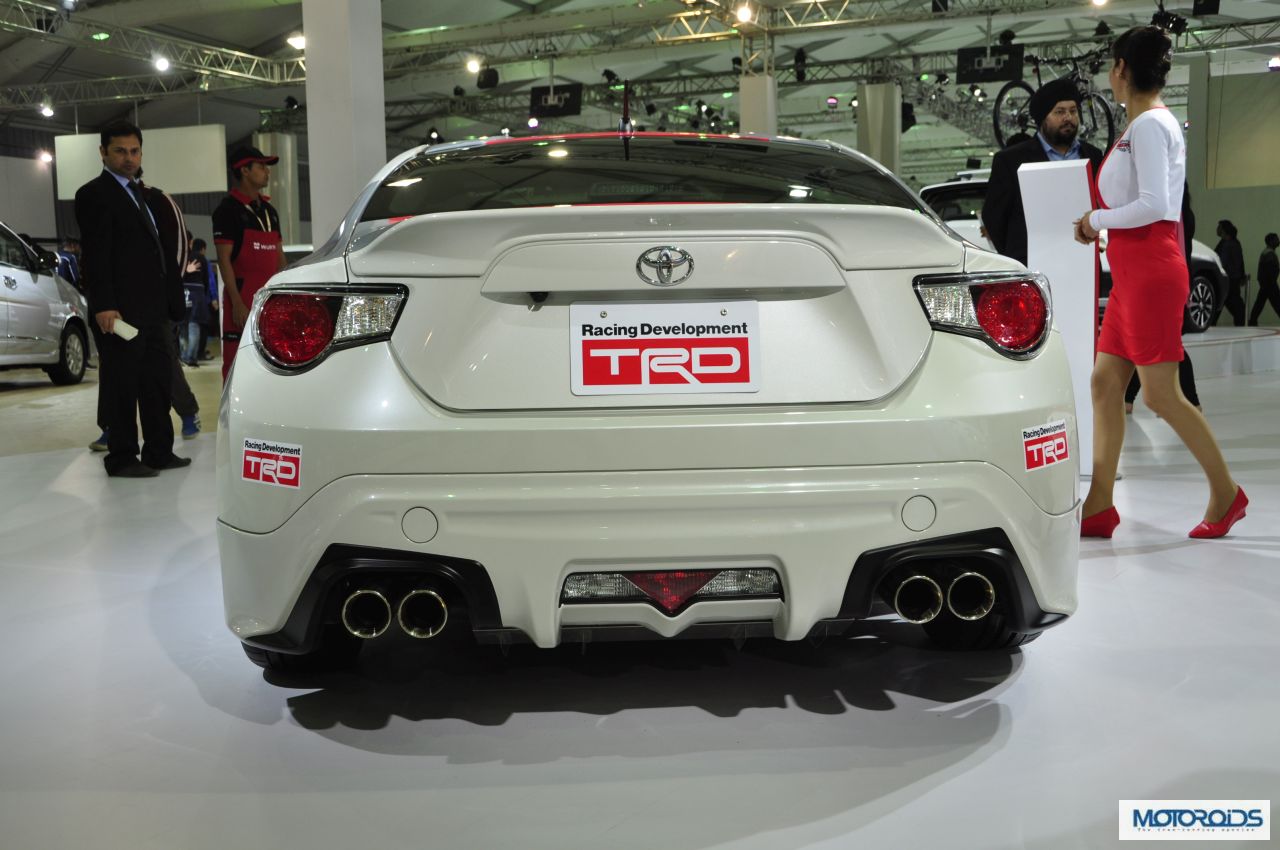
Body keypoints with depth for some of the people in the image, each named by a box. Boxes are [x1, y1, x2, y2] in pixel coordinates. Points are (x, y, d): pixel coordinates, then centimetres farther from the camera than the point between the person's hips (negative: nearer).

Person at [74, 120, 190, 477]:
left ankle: (159, 451, 20)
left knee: (157, 384, 12)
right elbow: (95, 256, -14)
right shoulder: (94, 194, -6)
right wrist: (103, 306, -21)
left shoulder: (138, 193, 20)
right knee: (121, 386, -2)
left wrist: (168, 298, 15)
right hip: (121, 310, -8)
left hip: (152, 309, 9)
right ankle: (121, 458, 6)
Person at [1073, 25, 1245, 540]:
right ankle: (1100, 505, 7)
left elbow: (1153, 204, -20)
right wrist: (1099, 223, 11)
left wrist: (1096, 219, -8)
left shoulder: (1150, 124, -12)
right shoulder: (1144, 124, 17)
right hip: (1133, 271, 10)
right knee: (1105, 383, 5)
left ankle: (1226, 493, 10)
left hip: (1152, 269, -10)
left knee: (1159, 393, -5)